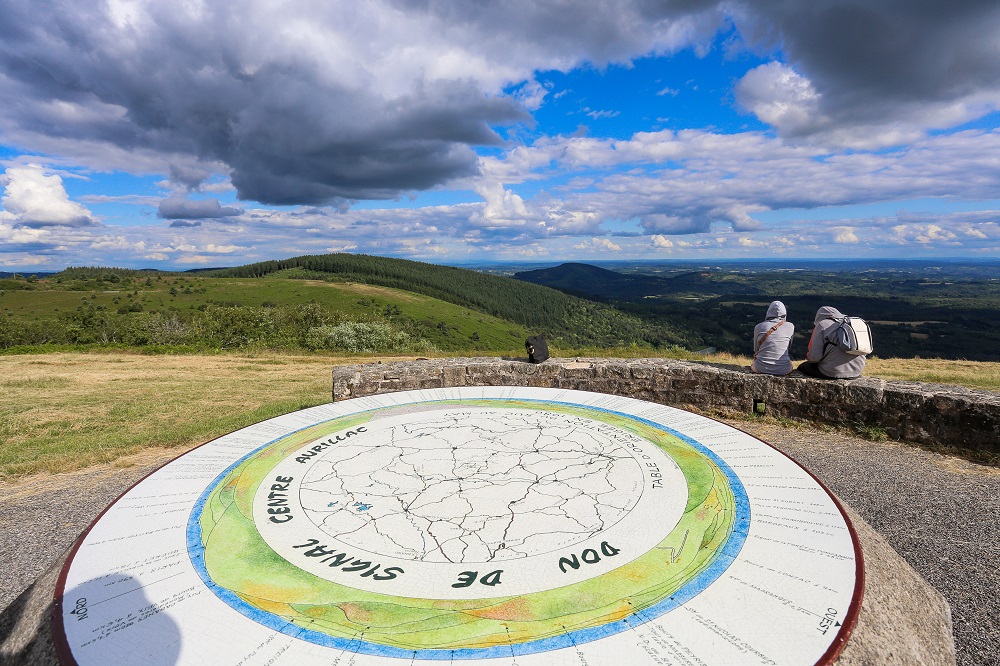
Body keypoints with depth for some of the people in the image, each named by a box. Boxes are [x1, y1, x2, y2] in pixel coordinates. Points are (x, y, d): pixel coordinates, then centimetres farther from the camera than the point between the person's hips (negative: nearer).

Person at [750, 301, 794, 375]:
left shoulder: (758, 327, 1)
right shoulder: (790, 327, 0)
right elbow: (788, 347, 16)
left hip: (761, 368, 0)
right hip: (783, 370, 1)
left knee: (753, 364, 34)